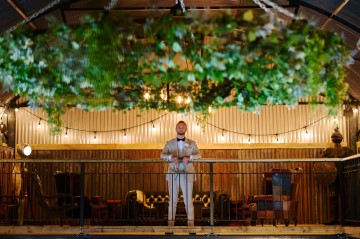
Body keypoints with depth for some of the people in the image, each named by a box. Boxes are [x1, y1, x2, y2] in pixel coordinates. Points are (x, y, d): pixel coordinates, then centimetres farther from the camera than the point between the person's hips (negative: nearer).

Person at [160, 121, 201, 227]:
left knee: (188, 200, -3)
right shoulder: (169, 143, 11)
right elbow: (162, 155, -1)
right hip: (173, 174, 1)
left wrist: (189, 157, -22)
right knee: (172, 200, 2)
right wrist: (171, 157, -23)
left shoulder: (192, 143, 11)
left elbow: (198, 155, -1)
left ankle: (190, 223, 1)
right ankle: (170, 223, 5)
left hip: (187, 174, 0)